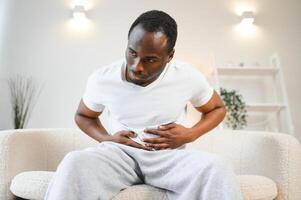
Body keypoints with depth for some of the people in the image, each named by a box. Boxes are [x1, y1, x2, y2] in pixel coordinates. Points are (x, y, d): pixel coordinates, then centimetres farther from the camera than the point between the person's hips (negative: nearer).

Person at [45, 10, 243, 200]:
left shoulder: (189, 77, -7)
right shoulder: (101, 79, -6)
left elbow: (218, 108, 12)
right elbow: (82, 116, 14)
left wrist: (190, 134, -8)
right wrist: (107, 139, -6)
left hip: (169, 156, 0)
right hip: (118, 153, 1)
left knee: (217, 167, -33)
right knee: (74, 163, -33)